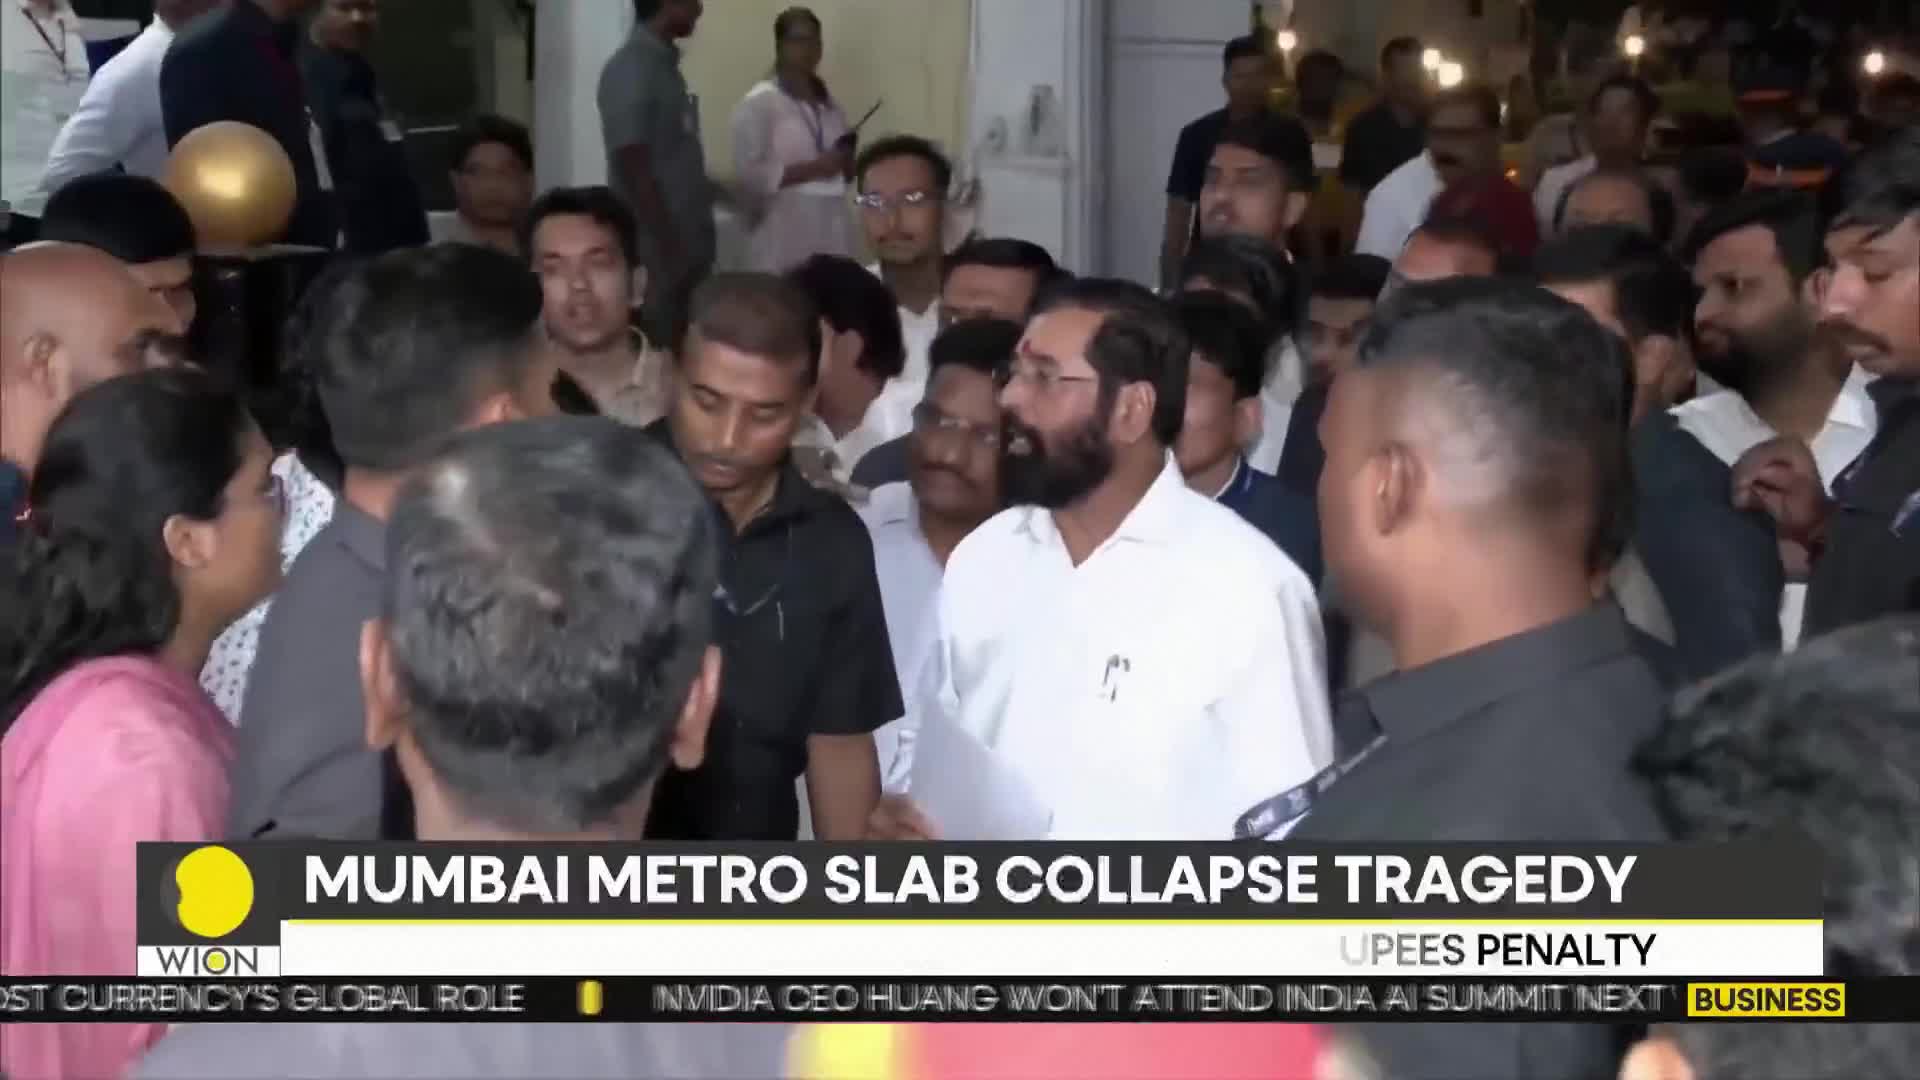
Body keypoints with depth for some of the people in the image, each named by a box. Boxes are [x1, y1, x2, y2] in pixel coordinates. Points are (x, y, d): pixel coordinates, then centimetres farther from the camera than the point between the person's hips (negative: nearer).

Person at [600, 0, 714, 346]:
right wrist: (670, 249, -20)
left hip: (683, 245, 9)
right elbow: (634, 170, -19)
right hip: (658, 250, -9)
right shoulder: (631, 69, -14)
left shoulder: (665, 65, 13)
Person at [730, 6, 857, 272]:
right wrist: (812, 169, -16)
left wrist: (846, 162, 5)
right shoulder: (758, 103, -4)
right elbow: (748, 174, -14)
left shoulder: (830, 104, 16)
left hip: (832, 236, 6)